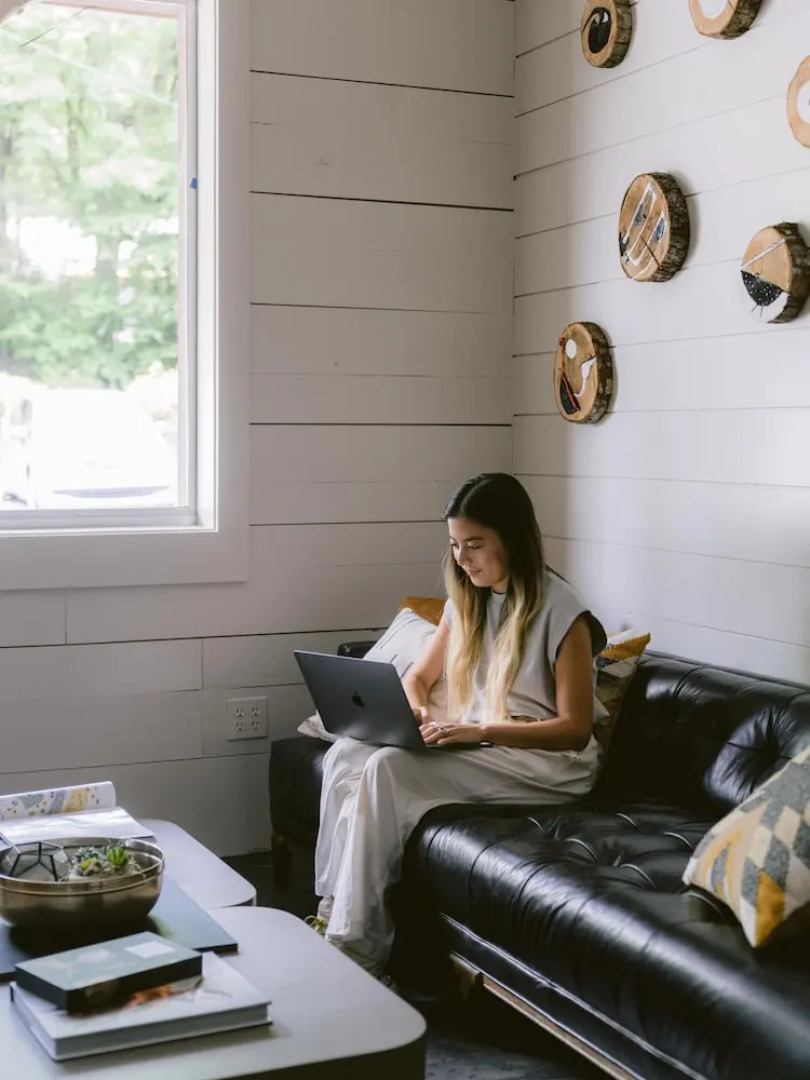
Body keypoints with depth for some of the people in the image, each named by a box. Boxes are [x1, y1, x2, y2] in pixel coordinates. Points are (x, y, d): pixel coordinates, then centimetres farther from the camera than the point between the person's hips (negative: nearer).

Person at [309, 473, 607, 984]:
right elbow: (419, 676, 18)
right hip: (473, 751, 7)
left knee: (389, 769, -27)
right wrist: (415, 713, -7)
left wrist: (480, 731, -26)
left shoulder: (560, 611, -14)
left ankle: (357, 947, -21)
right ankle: (333, 908, -17)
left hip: (547, 764, -7)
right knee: (347, 754, -17)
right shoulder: (467, 600, 8)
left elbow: (576, 730, -16)